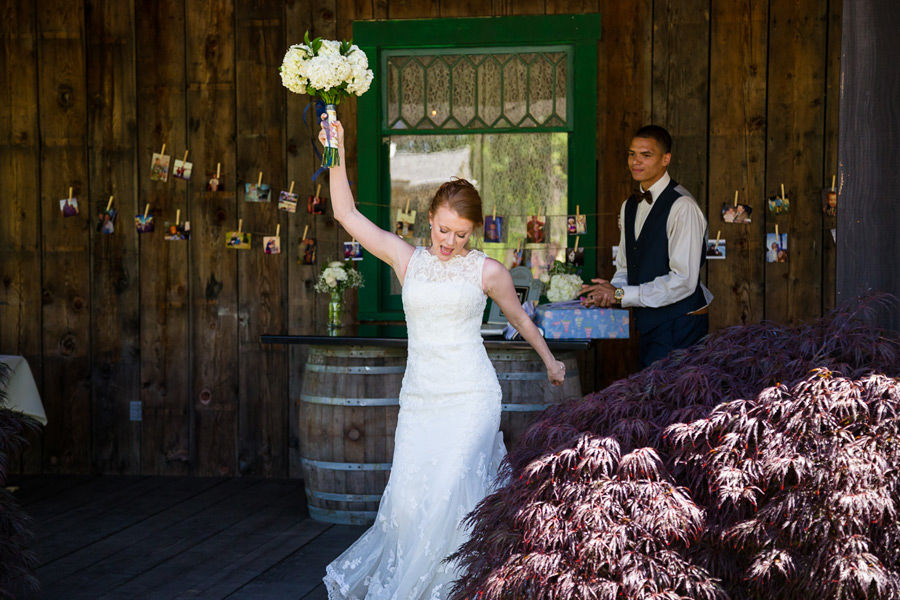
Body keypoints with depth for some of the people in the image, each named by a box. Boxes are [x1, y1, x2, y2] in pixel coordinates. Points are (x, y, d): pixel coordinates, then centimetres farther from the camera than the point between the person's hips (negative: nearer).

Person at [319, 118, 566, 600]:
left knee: (451, 490, -14)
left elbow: (519, 317, 18)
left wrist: (550, 361, 30)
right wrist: (338, 155, -1)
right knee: (409, 495, -2)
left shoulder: (487, 271, 2)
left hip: (471, 397, -2)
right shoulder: (407, 260, 7)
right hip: (419, 396, 2)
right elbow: (347, 214, 5)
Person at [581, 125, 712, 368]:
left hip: (680, 325, -7)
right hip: (648, 323, 8)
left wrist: (621, 294, -17)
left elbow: (683, 281, -20)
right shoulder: (630, 206, 13)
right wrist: (611, 290, -4)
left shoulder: (682, 207, -14)